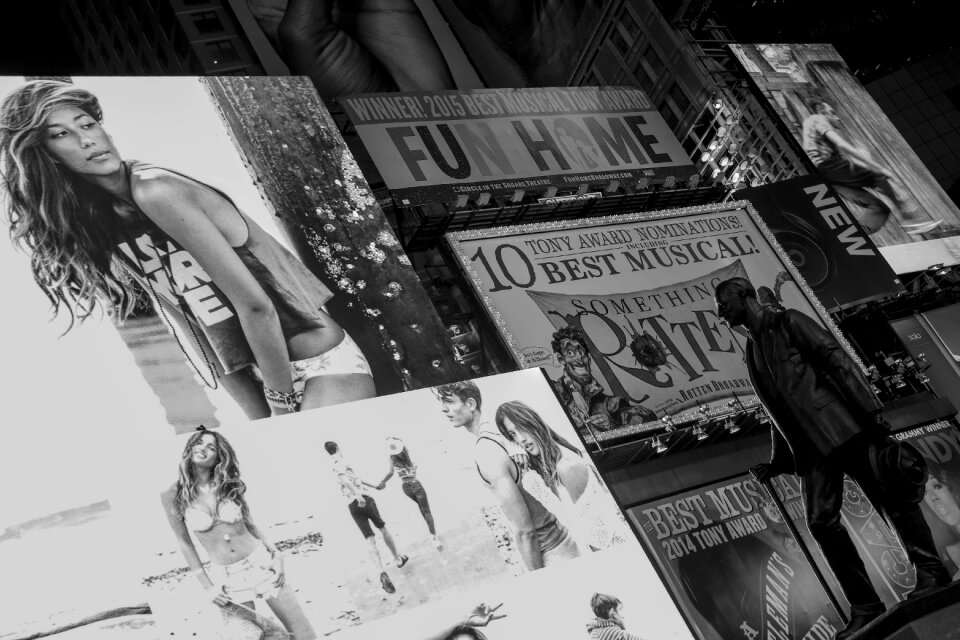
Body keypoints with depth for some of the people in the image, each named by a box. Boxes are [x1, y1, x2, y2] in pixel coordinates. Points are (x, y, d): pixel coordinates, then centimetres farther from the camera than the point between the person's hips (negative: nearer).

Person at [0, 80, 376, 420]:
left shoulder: (155, 194, -17)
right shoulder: (97, 227, 5)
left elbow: (255, 306, -19)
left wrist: (282, 406, -11)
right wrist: (265, 423, 4)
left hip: (322, 365, -6)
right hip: (268, 373, 7)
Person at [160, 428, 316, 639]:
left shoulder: (228, 485, -2)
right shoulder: (172, 496, -6)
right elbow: (184, 543, 2)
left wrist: (275, 554, -1)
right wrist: (207, 586, -1)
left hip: (261, 564, 1)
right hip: (226, 578, -1)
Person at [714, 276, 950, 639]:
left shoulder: (788, 322, 3)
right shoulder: (752, 353, 21)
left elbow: (836, 359, -6)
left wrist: (869, 408, -16)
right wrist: (779, 462, 18)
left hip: (840, 427, -6)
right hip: (810, 447, 6)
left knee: (888, 495, -6)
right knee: (821, 521, -6)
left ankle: (930, 571, 8)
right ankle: (865, 607, -2)